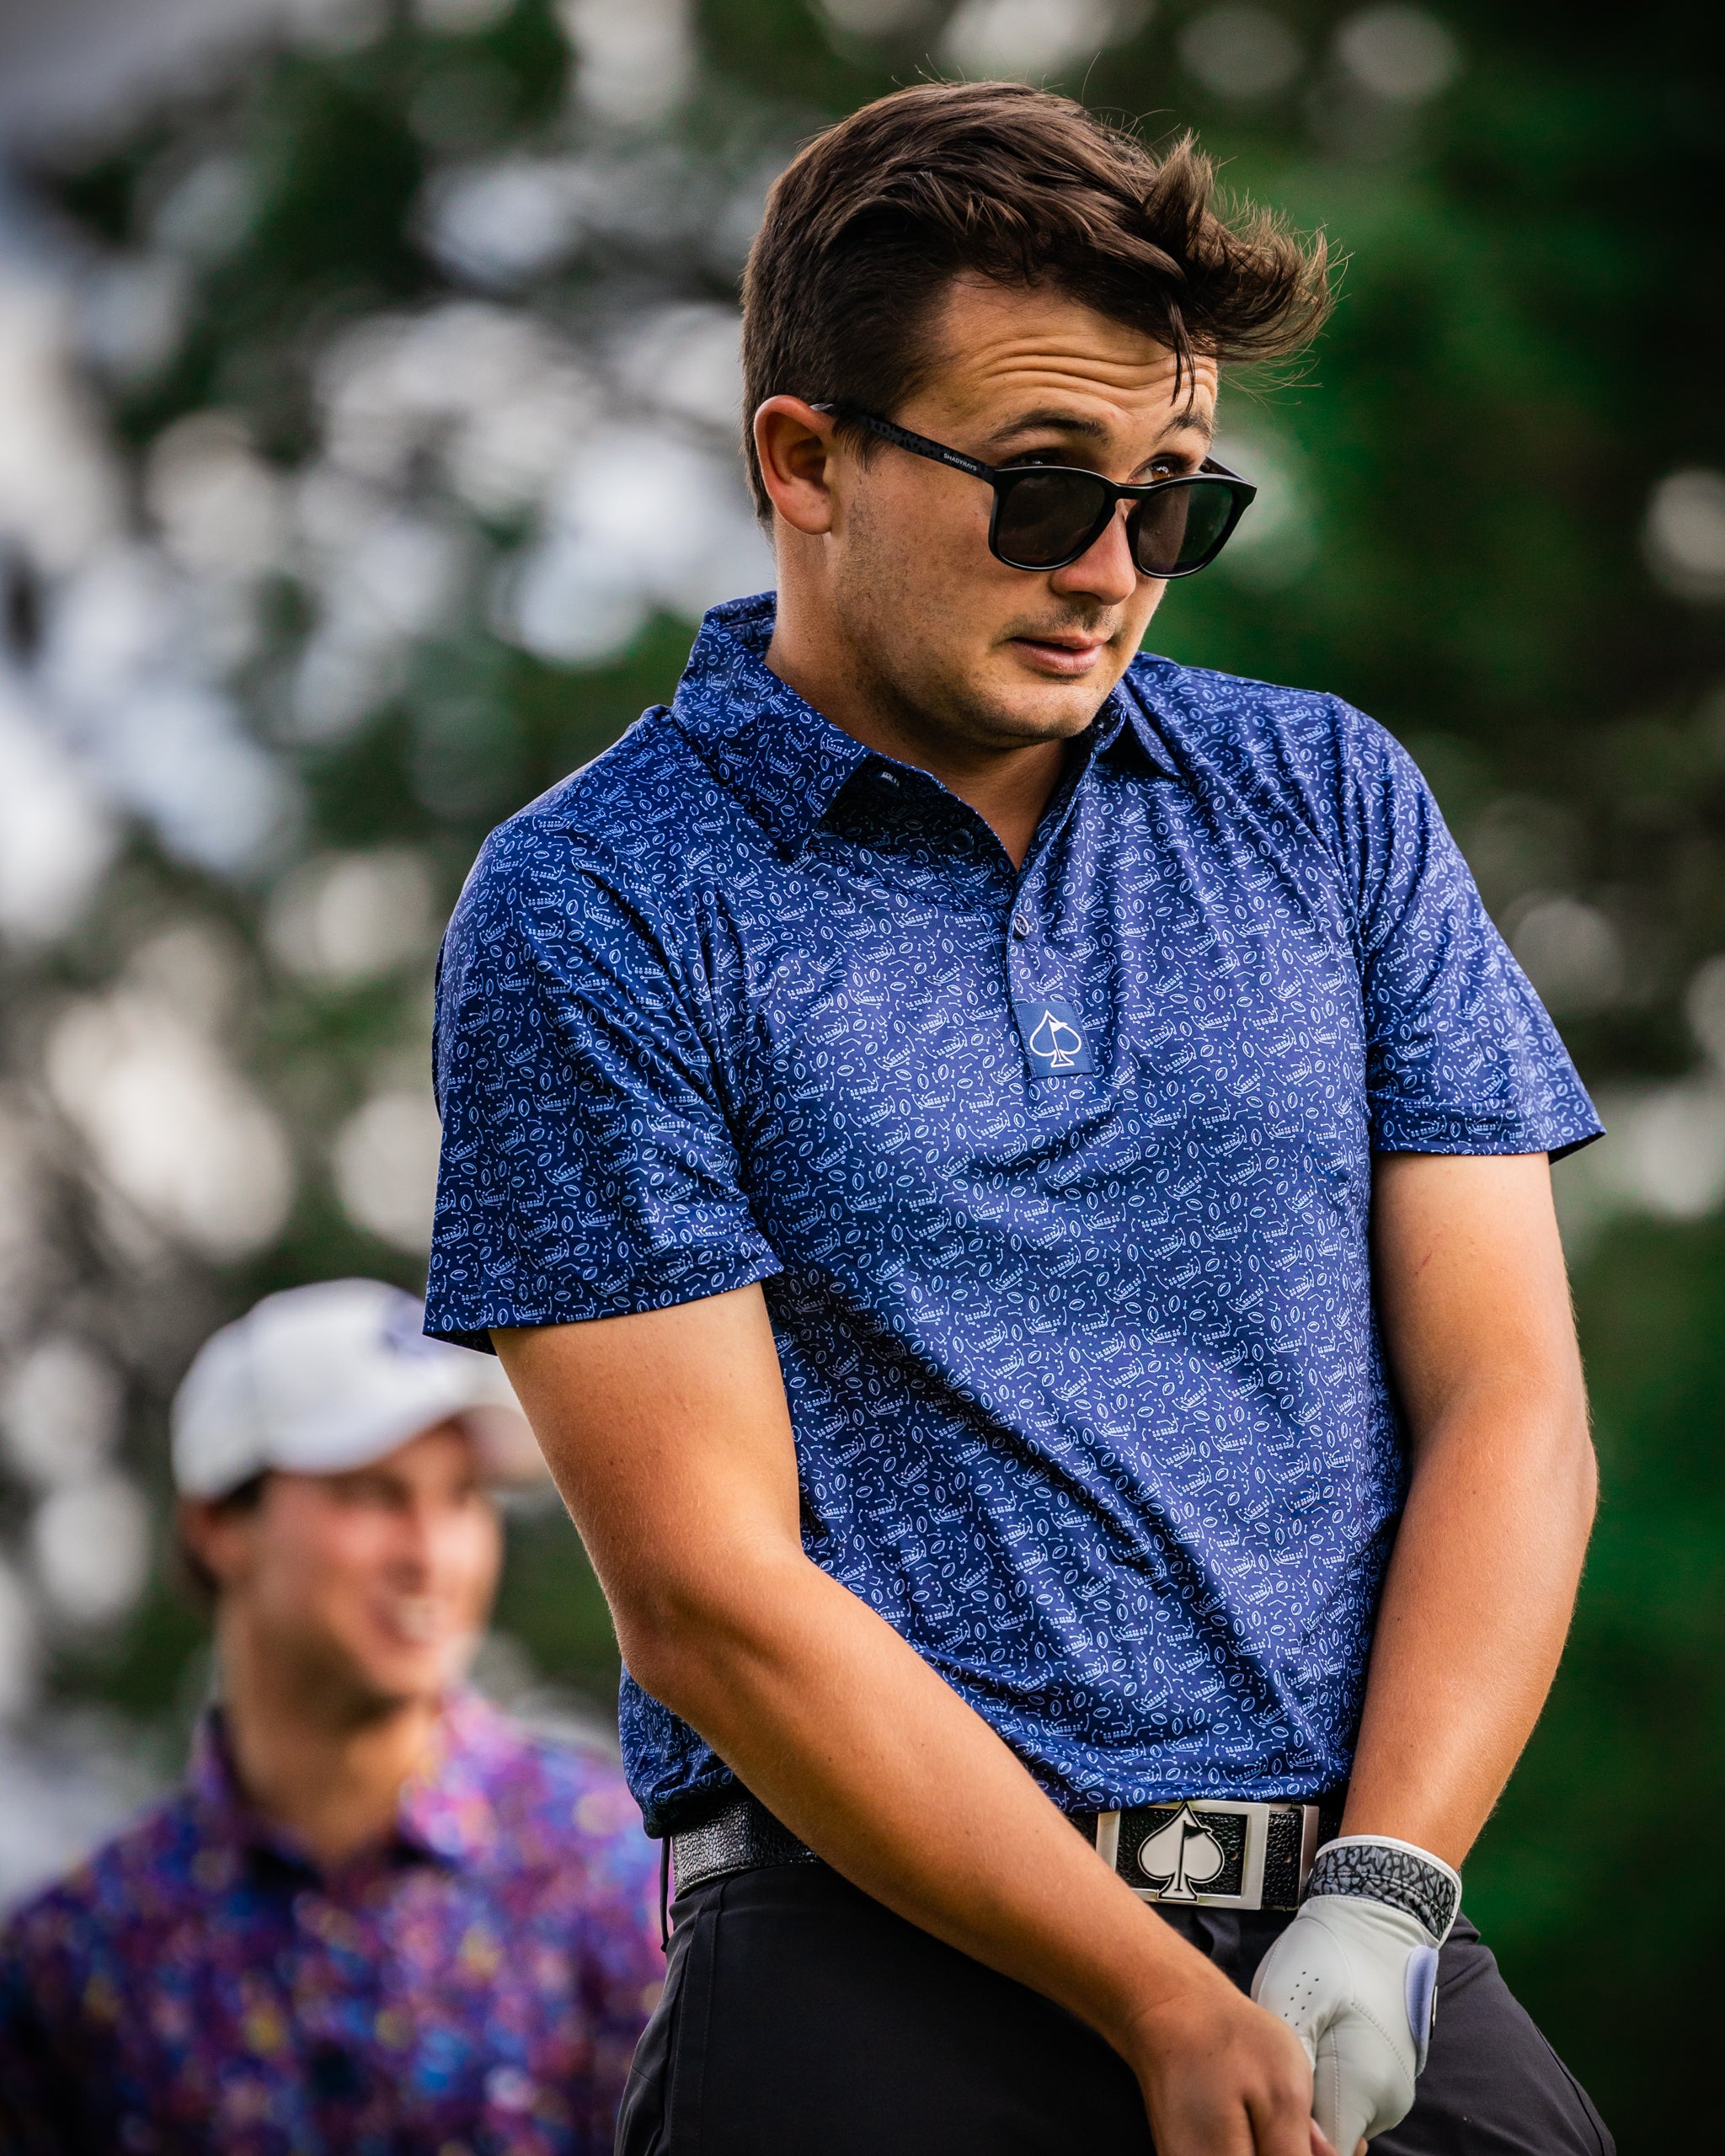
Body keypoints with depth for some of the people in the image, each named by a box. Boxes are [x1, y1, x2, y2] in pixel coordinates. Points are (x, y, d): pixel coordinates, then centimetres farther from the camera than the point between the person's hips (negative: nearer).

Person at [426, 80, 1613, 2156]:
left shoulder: (1328, 799, 14)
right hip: (893, 1962, -3)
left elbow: (1508, 1400, 9)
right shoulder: (592, 911, 1)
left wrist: (1379, 1909, -6)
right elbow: (710, 1591, -5)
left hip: (1367, 1958, 3)